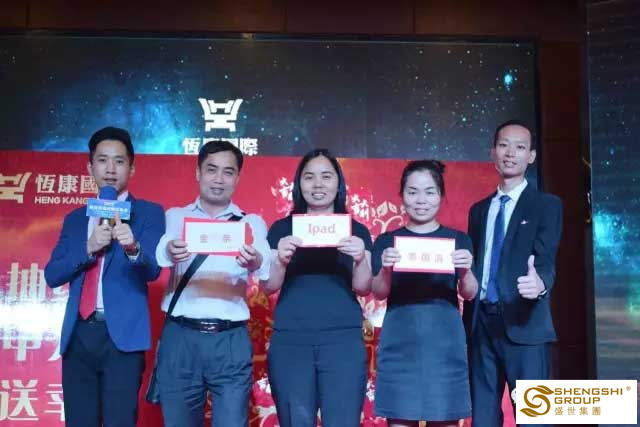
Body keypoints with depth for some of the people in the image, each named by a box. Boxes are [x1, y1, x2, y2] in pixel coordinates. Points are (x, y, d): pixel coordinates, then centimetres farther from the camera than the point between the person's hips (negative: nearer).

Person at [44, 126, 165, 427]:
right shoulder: (74, 218, 16)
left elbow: (152, 270, -10)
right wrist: (89, 248, -9)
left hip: (122, 335, -4)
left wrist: (133, 248, -32)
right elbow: (52, 275, 8)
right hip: (78, 335, 4)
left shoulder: (149, 212, 3)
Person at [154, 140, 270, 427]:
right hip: (180, 337, 0)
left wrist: (255, 261, -33)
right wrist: (169, 251, -33)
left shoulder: (252, 223, 11)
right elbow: (158, 253, -9)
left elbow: (266, 264, -9)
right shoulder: (175, 216, 12)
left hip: (231, 340, 0)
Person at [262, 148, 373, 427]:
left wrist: (360, 259, -17)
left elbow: (363, 288, 4)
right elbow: (268, 287, 5)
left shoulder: (356, 231, 12)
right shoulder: (282, 229, 11)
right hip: (290, 340, 0)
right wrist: (281, 260, -16)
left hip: (343, 339, 0)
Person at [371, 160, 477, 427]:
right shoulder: (387, 241, 8)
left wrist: (465, 271, -19)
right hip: (400, 340, 0)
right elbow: (379, 293, 0)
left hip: (445, 340, 0)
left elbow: (469, 294, 1)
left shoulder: (458, 240, 9)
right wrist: (386, 269, -20)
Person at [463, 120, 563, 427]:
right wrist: (467, 322, 10)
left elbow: (546, 259, -12)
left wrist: (540, 283, -36)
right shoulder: (478, 210, 16)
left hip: (523, 324, -5)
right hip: (482, 323, 5)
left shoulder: (546, 205, 2)